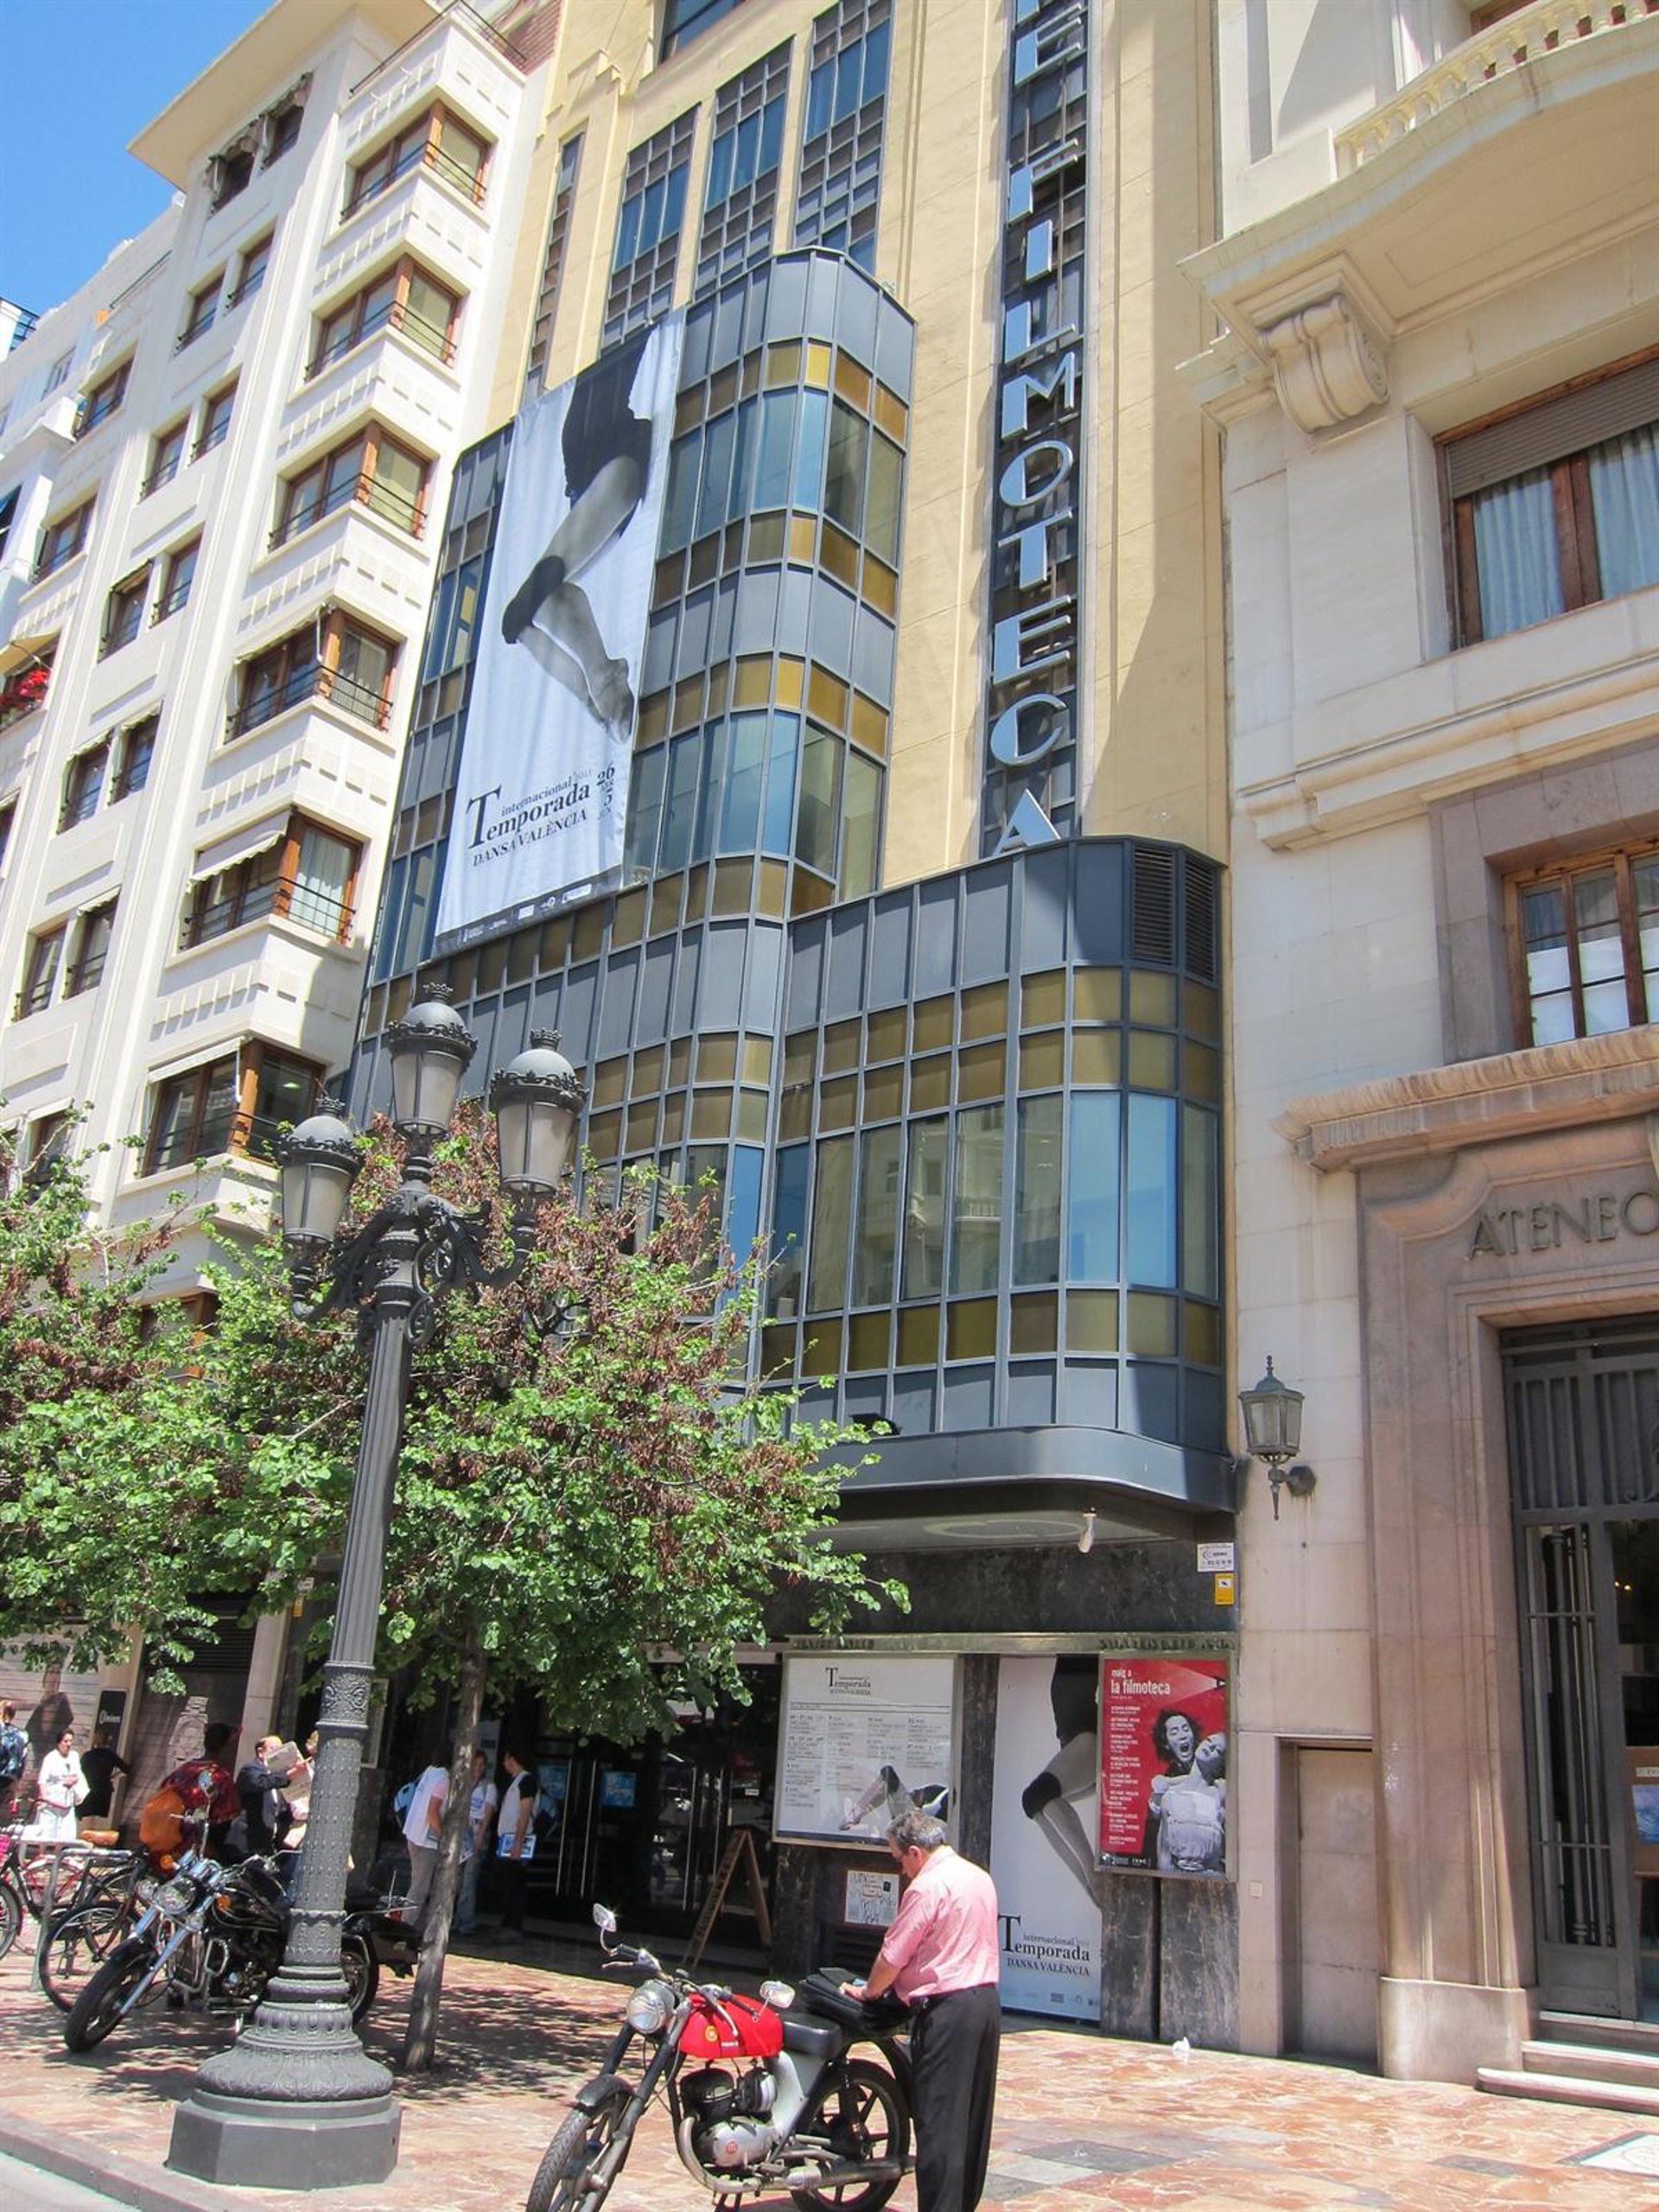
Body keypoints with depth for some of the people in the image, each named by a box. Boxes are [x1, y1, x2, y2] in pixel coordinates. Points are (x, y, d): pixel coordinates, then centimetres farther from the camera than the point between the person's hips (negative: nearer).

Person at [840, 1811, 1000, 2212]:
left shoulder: (927, 1886, -15)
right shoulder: (980, 1877, 12)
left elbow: (893, 1954, -11)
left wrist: (867, 1991, 7)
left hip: (947, 2009, -9)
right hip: (987, 1998, 9)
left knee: (938, 2120, -3)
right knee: (974, 2114, 16)